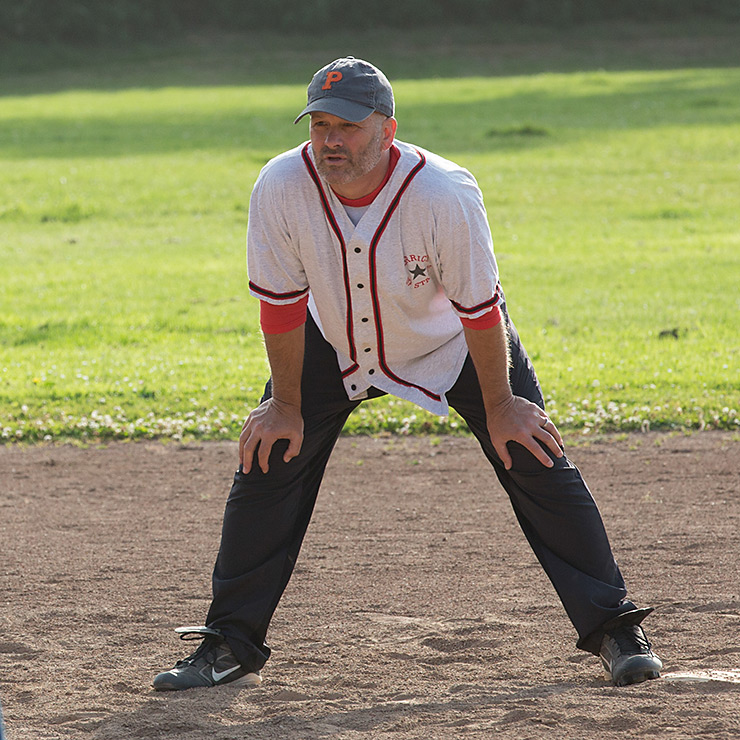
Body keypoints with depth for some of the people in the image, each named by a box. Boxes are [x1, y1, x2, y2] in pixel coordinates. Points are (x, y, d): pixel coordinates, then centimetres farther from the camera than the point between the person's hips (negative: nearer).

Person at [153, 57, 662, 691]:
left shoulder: (446, 195, -36)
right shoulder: (281, 188, -29)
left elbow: (481, 311, -24)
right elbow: (282, 305, -16)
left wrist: (498, 407, -14)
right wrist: (287, 405, -8)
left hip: (452, 345, -2)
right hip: (332, 346, 2)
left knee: (537, 466, -9)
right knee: (267, 462, -5)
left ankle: (613, 628, 3)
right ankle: (231, 648, 7)